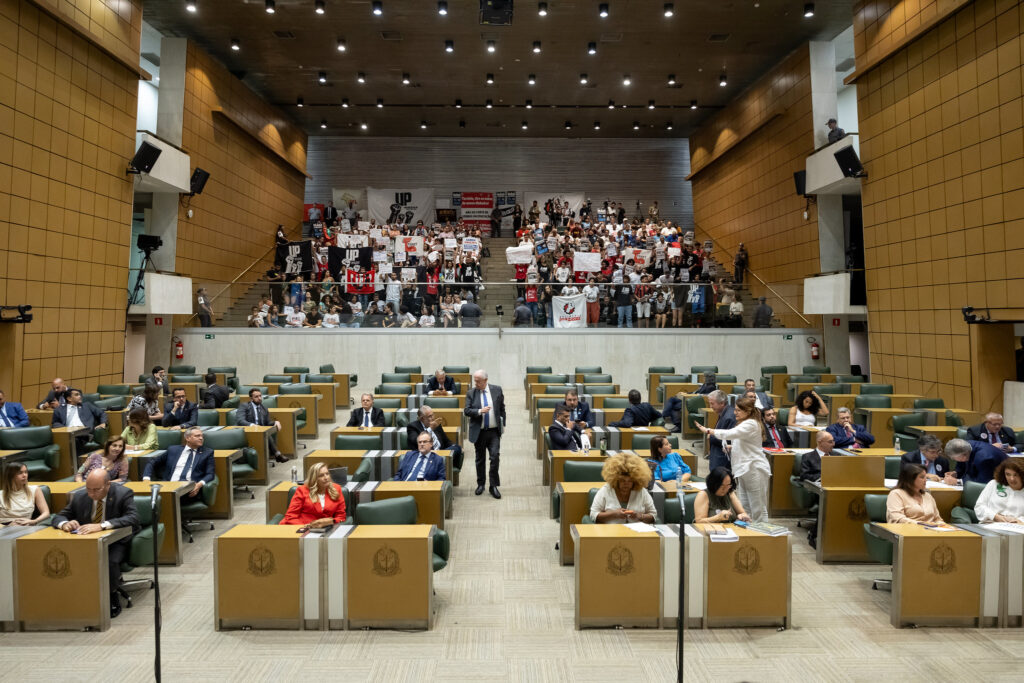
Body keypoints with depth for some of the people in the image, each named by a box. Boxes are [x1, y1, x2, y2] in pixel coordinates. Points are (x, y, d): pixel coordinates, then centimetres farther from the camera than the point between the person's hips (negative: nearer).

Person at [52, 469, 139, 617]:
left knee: (109, 561, -34)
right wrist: (65, 524, -19)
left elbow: (133, 519, -26)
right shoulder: (79, 498, 0)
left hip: (116, 543, -4)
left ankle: (112, 601, -9)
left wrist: (101, 526, -40)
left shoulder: (124, 494, -13)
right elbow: (58, 516, 7)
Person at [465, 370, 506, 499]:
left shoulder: (497, 390, 0)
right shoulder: (471, 393, -2)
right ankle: (480, 484, 29)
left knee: (495, 457, -7)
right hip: (479, 432, 1)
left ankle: (494, 485, 5)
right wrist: (480, 411, -23)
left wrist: (503, 424, 5)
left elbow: (502, 408, 7)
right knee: (480, 459, 12)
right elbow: (466, 411, -7)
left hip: (494, 431, 0)